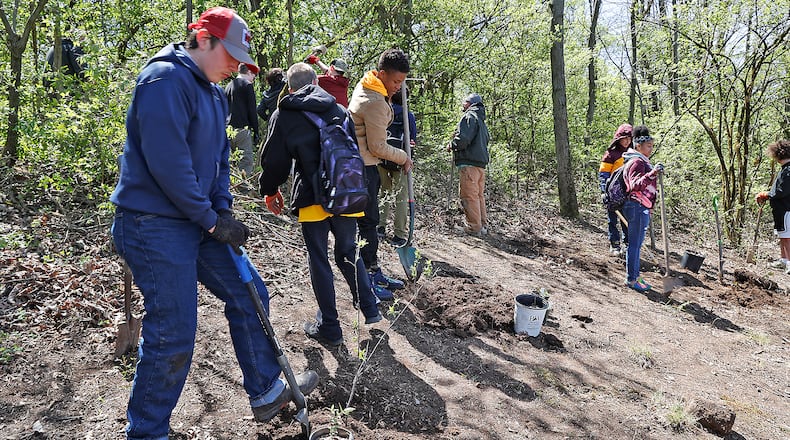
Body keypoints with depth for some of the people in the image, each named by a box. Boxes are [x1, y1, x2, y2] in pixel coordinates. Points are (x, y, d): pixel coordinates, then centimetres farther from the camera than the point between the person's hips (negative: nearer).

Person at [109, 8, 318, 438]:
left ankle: (267, 392, 30)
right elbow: (167, 164, -25)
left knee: (248, 295, 13)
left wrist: (223, 210, 4)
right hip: (155, 225, -10)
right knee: (173, 334, -5)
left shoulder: (214, 92, 14)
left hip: (200, 221, 10)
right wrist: (213, 221, -17)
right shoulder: (166, 79, -17)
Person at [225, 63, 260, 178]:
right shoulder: (247, 85, -5)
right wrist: (256, 132, -6)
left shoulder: (229, 85, 19)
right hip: (242, 128, -8)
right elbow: (252, 111, -9)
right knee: (247, 161, -8)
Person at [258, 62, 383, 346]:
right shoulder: (339, 110, 10)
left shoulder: (284, 115, 0)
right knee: (348, 254, 21)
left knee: (319, 261, 7)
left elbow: (274, 160, 2)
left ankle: (329, 328, 12)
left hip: (313, 199, -3)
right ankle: (370, 309, 23)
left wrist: (269, 190, 20)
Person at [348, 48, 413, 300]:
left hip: (365, 164, 10)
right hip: (362, 166, -10)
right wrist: (403, 158, -3)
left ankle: (375, 272, 24)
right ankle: (369, 280, 3)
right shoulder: (375, 103, -23)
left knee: (370, 220, 14)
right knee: (368, 221, -5)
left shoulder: (365, 84, 6)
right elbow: (377, 147, -18)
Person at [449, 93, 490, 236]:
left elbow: (462, 139, -20)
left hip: (469, 162, -9)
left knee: (469, 196, -6)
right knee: (479, 195, 15)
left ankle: (474, 228, -6)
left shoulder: (469, 117, -7)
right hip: (481, 162, 9)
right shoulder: (482, 121, 23)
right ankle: (483, 225, 19)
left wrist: (452, 144, 1)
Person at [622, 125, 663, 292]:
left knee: (636, 244, 14)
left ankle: (634, 276, 22)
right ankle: (631, 279, 2)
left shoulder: (641, 161, 18)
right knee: (635, 244, -5)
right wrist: (652, 174, -40)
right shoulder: (637, 162, -14)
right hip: (637, 207, -11)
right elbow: (635, 185, -29)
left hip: (641, 208, 11)